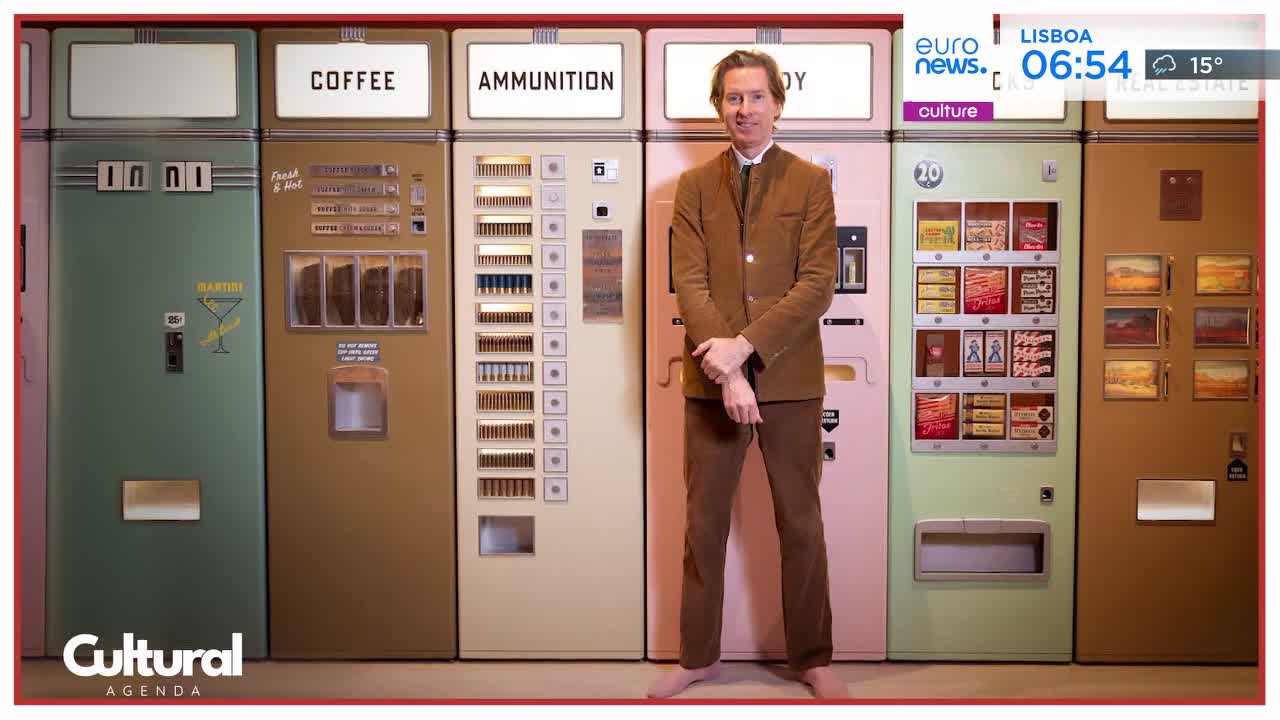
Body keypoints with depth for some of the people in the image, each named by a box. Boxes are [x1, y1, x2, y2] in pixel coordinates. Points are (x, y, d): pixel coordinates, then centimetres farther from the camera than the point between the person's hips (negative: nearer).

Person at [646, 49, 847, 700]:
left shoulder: (811, 183, 2)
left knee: (800, 523, 9)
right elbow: (689, 282, -3)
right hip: (711, 377, 2)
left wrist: (745, 346, -18)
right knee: (704, 521, 10)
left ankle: (812, 658, 25)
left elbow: (817, 285, -8)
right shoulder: (693, 186, 7)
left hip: (790, 377, -1)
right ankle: (698, 654, 26)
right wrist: (726, 368, -16)